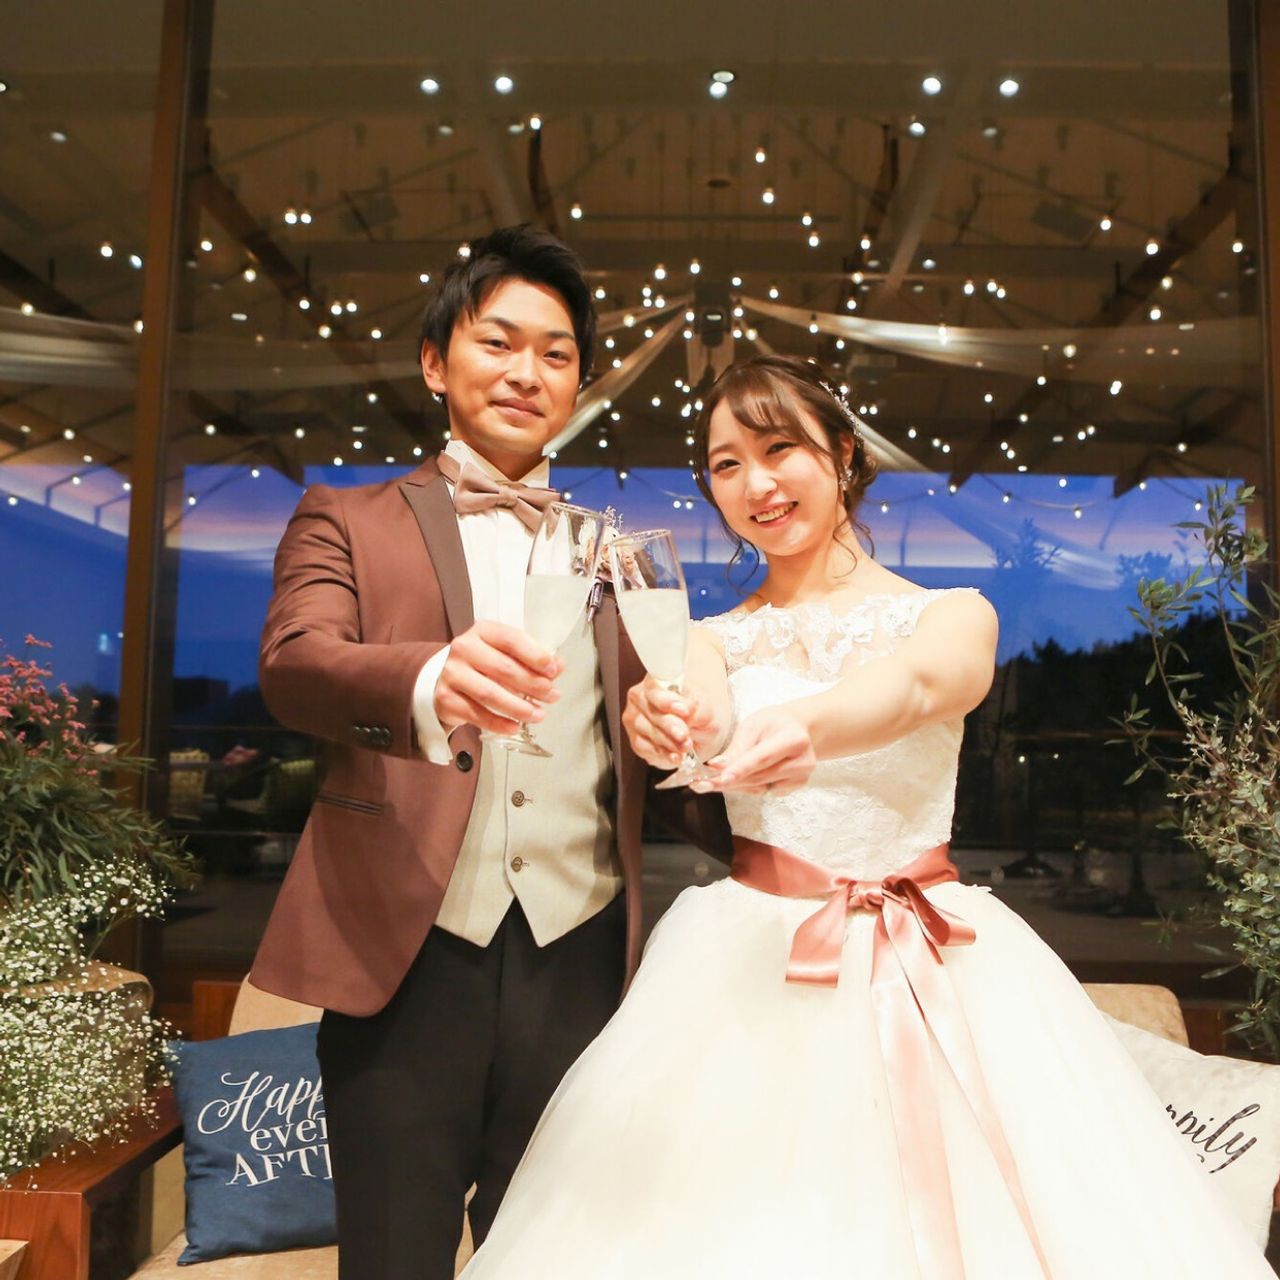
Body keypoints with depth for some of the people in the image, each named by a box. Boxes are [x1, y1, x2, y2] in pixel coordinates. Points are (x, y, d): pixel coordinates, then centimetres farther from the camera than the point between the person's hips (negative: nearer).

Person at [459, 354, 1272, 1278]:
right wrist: (667, 718, -40)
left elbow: (914, 688, -21)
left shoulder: (953, 616, 2)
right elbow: (704, 709, -15)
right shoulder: (715, 639, 8)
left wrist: (809, 726, -44)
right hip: (748, 962, 1)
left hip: (931, 962, 0)